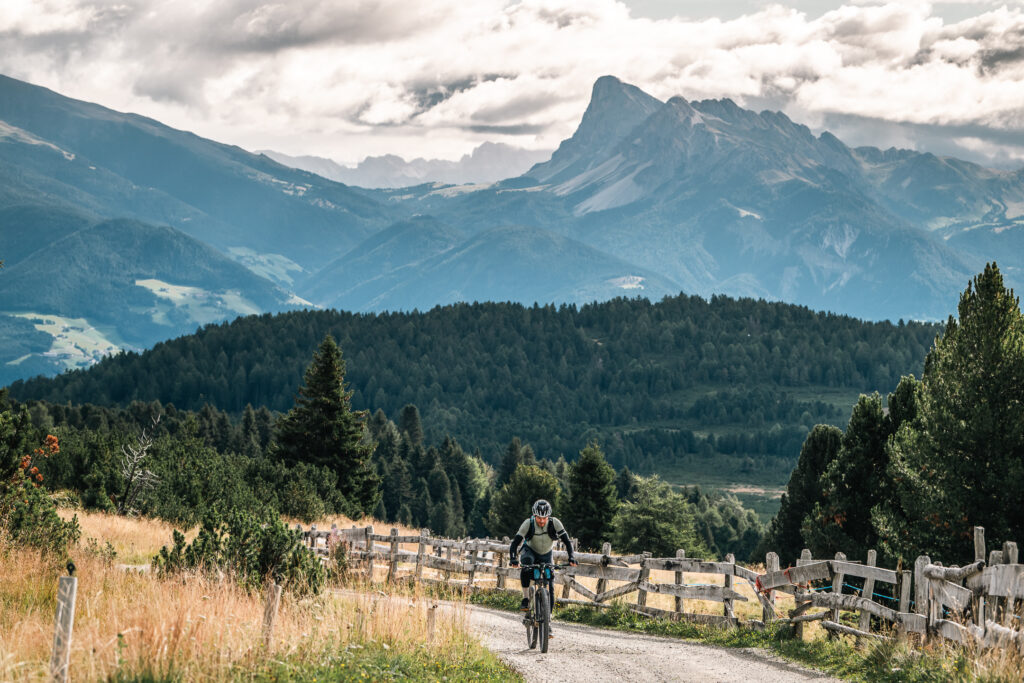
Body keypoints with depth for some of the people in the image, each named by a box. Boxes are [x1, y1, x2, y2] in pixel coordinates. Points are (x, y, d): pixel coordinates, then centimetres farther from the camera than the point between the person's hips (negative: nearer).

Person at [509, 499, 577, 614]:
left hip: (546, 555, 2)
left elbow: (567, 541, -23)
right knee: (526, 565, -37)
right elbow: (515, 543, -30)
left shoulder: (554, 523, -26)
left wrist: (571, 558, -37)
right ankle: (525, 599, -29)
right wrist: (513, 559, -46)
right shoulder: (528, 523, -28)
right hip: (530, 551, -2)